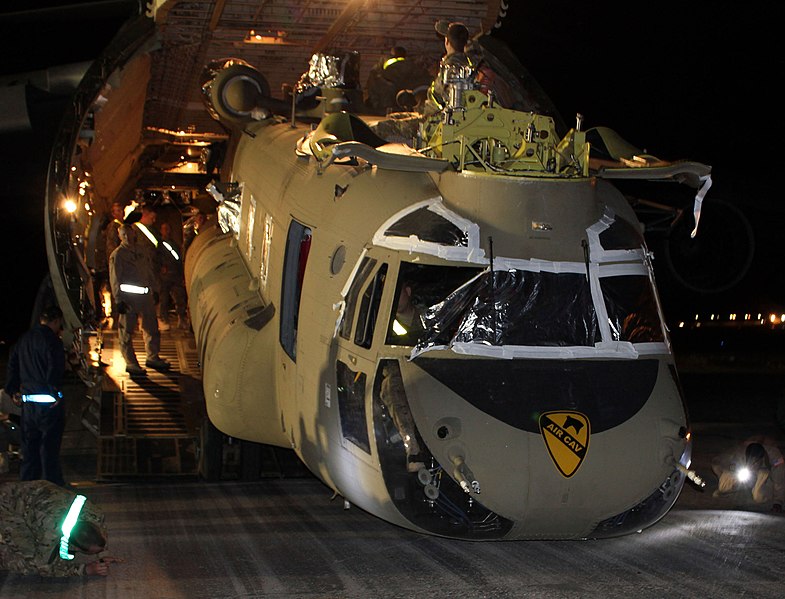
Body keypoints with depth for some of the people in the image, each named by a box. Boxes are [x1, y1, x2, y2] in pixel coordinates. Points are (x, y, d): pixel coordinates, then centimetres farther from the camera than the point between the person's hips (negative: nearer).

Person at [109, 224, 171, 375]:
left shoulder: (141, 251, 14)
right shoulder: (117, 255, -4)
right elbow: (115, 279, -8)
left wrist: (154, 290, 19)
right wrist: (119, 300, -14)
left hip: (145, 295, 6)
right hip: (128, 297, -6)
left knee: (152, 328, 12)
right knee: (127, 331, 0)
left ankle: (152, 357, 25)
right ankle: (130, 363, 7)